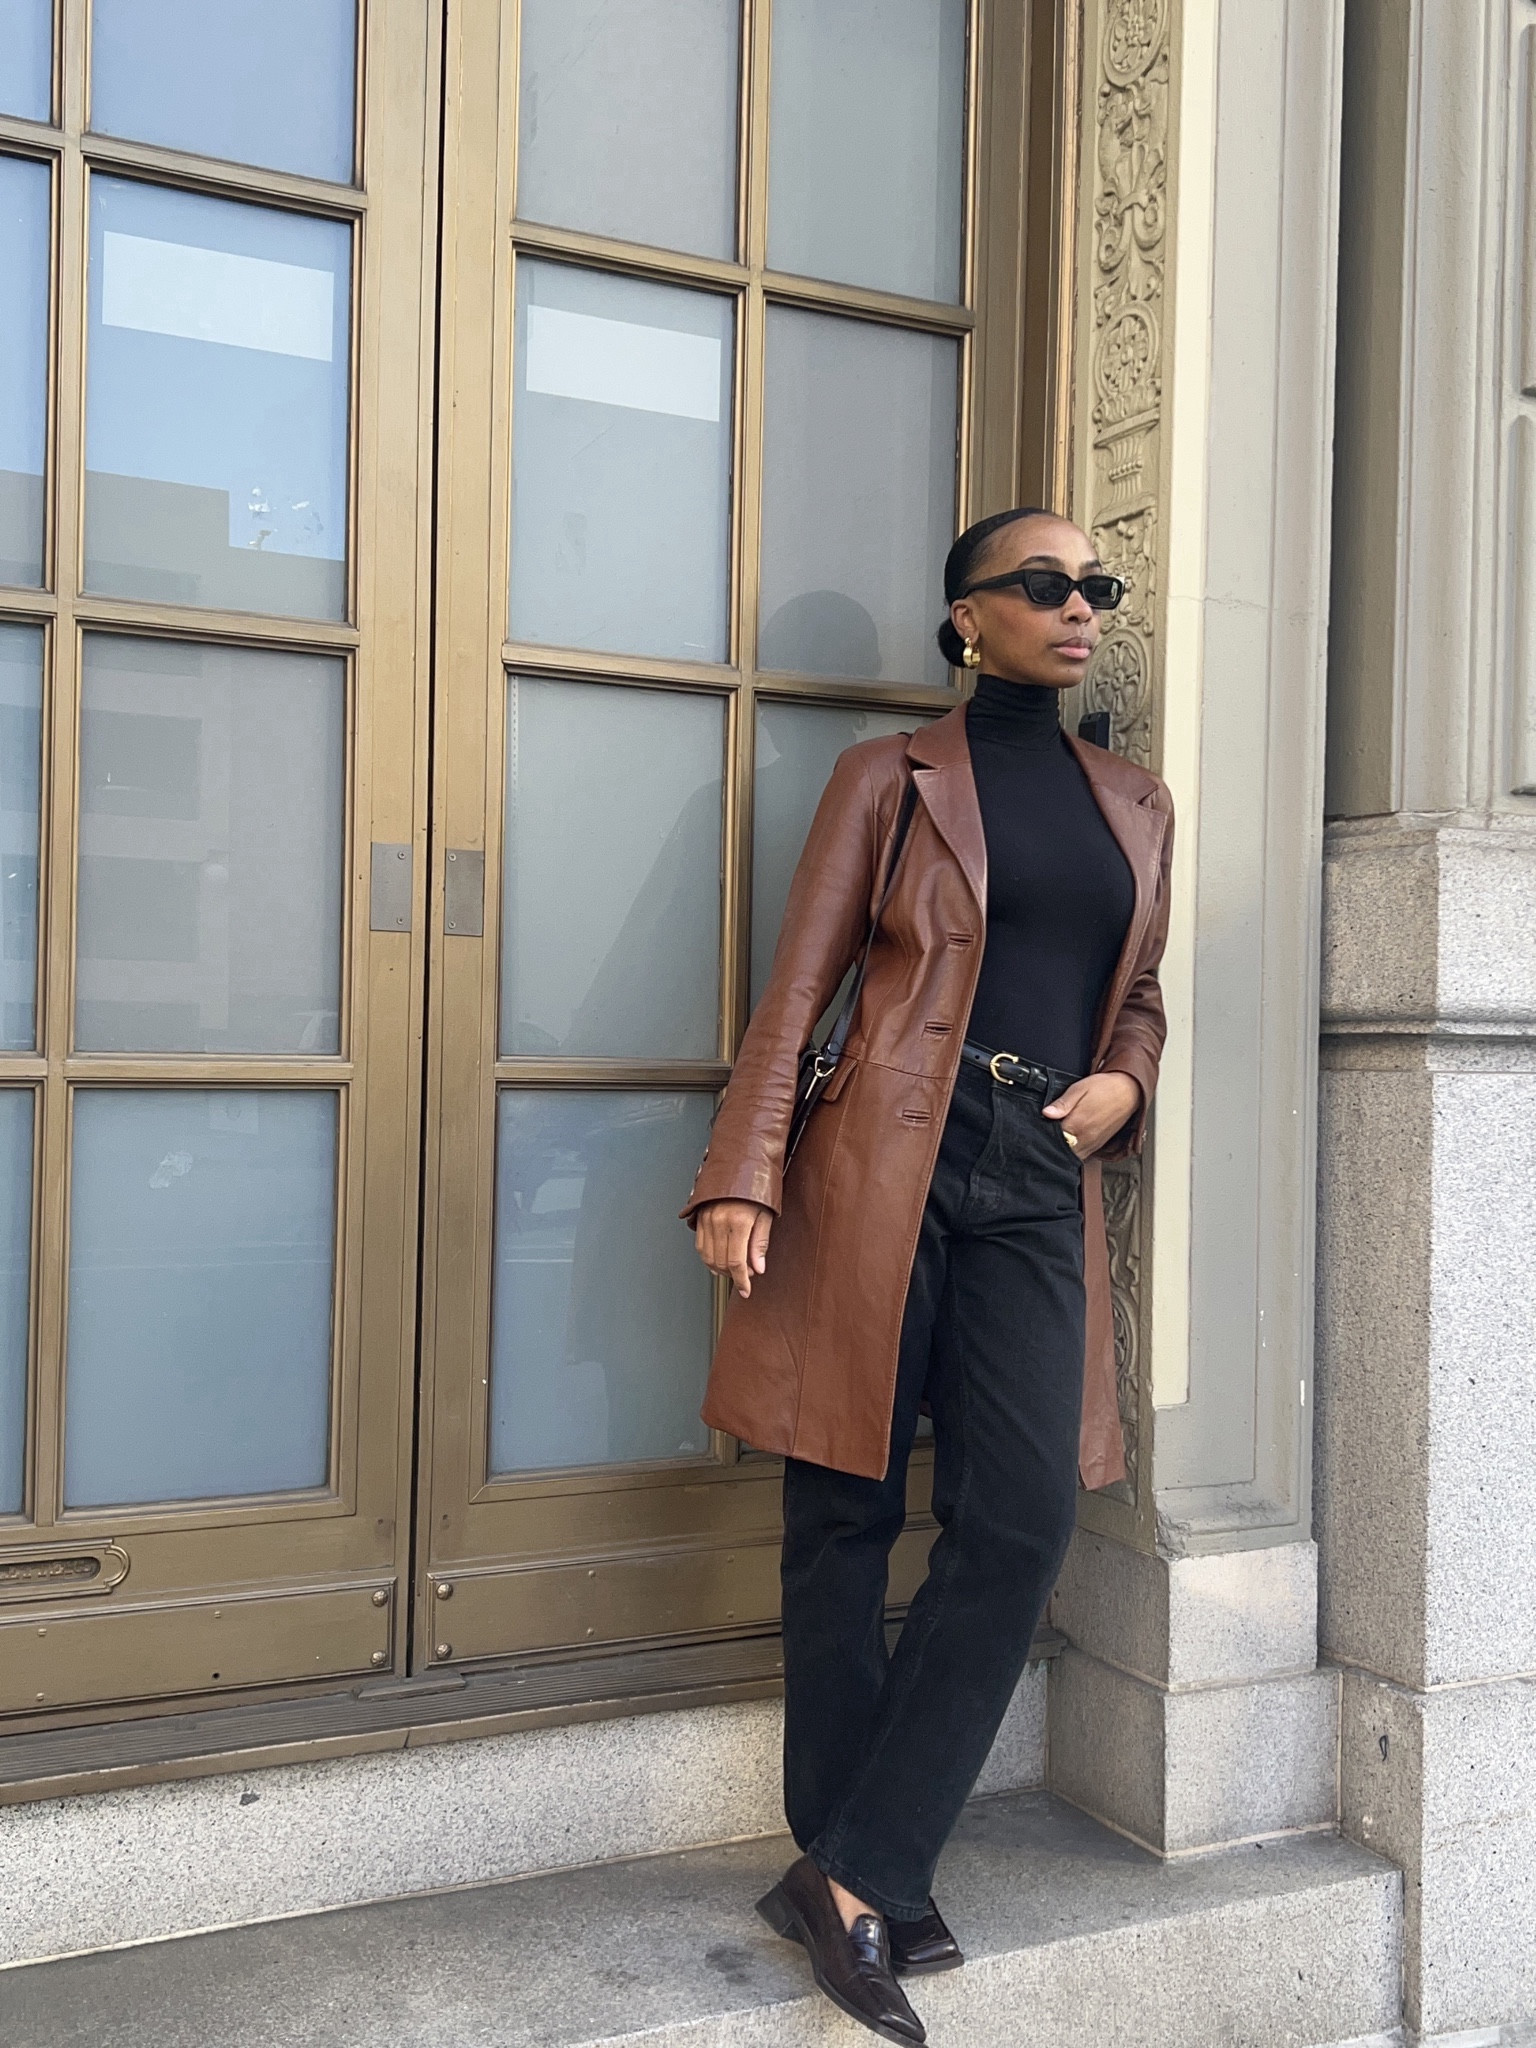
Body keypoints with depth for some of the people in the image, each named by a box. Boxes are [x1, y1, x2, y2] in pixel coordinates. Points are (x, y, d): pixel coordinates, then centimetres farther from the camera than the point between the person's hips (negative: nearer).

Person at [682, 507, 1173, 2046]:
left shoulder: (1136, 806, 18)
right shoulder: (891, 778, 5)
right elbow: (797, 987, -1)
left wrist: (1120, 1083, 2)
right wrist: (741, 1179, -11)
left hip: (1040, 1185, 4)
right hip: (888, 1163, -4)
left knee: (1022, 1516, -8)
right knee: (847, 1518, 2)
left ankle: (854, 1876, 3)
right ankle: (867, 1881, 16)